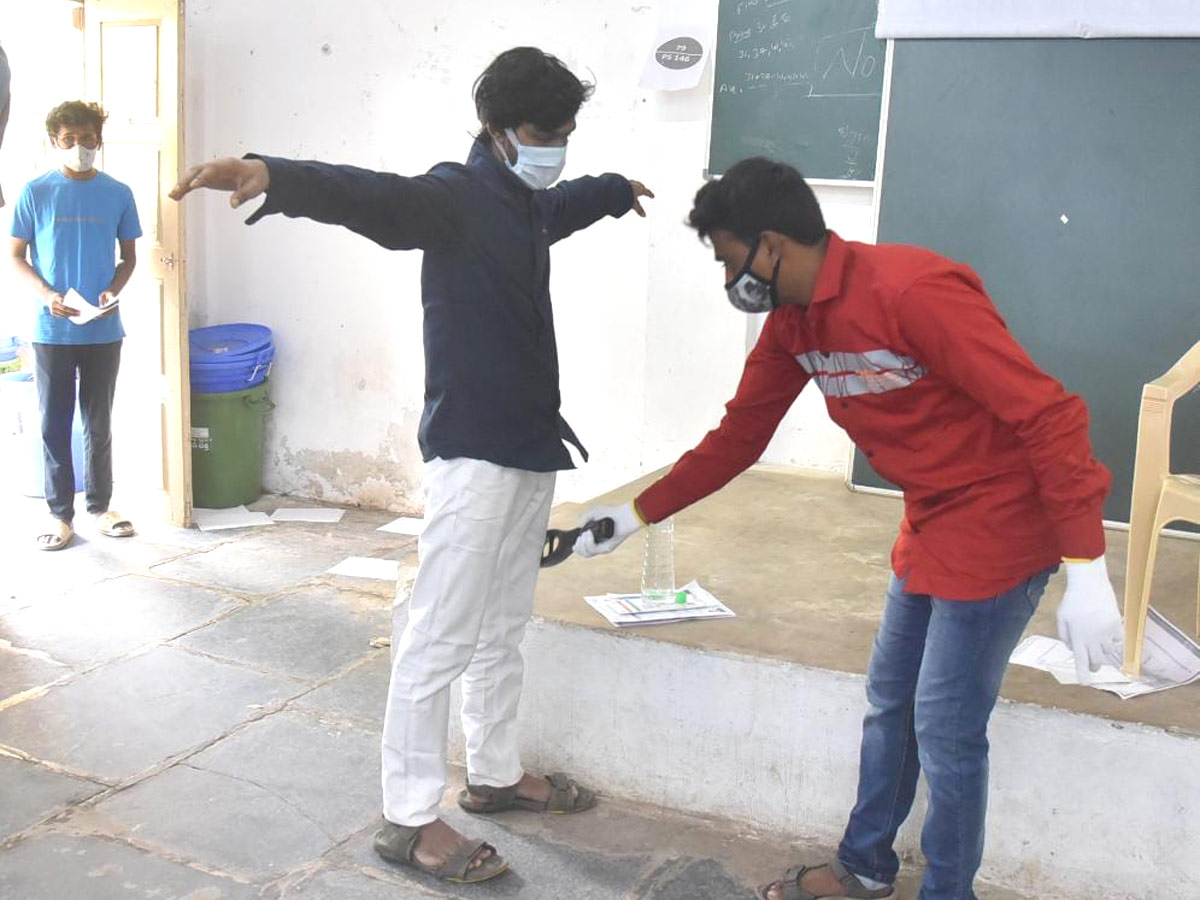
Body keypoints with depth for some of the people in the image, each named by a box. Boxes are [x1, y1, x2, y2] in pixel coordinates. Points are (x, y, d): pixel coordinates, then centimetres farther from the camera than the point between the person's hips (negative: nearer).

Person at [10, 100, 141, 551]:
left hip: (103, 330, 1)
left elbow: (129, 256, 10)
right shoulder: (35, 192, -2)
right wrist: (46, 295, -15)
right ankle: (60, 513, 15)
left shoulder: (118, 193, 3)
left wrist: (113, 291, -9)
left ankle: (100, 505, 23)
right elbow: (16, 256, 1)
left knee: (99, 424, 10)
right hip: (51, 330, -1)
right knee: (54, 424, 5)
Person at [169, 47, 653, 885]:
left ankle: (496, 773, 32)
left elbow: (571, 201, 39)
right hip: (473, 448, -9)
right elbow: (367, 194, -31)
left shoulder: (531, 204, 14)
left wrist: (620, 188, 61)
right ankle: (409, 817, 5)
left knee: (504, 627, 18)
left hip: (532, 445, 9)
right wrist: (273, 175, -51)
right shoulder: (454, 196, -12)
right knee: (442, 635, -5)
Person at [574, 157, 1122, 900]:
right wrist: (637, 515, 13)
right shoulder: (793, 322, 1)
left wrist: (1086, 573, -27)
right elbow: (739, 435, 12)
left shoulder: (912, 290, -27)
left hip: (999, 525, -9)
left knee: (945, 724, -1)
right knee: (891, 701, 18)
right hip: (931, 525, 9)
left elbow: (1048, 414, -26)